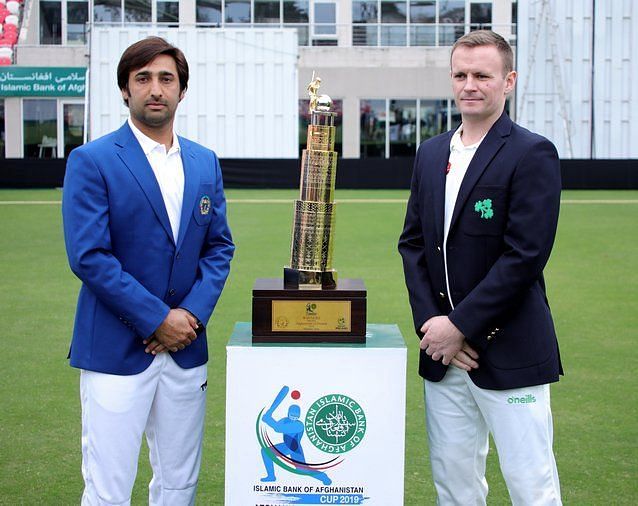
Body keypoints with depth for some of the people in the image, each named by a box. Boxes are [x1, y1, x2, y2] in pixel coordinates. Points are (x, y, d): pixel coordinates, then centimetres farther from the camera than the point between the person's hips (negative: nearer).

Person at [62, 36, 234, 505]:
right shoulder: (92, 161, -6)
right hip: (116, 352, -5)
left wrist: (193, 314, -6)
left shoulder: (205, 163, 10)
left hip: (185, 349, 5)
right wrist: (157, 319, -14)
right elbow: (88, 255, -13)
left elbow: (219, 247, 10)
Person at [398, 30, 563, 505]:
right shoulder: (431, 153, 11)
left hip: (509, 354, -6)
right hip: (443, 350, 6)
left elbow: (525, 256, -16)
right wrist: (431, 321, -3)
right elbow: (412, 242, 10)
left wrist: (460, 326, -15)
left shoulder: (532, 154, -9)